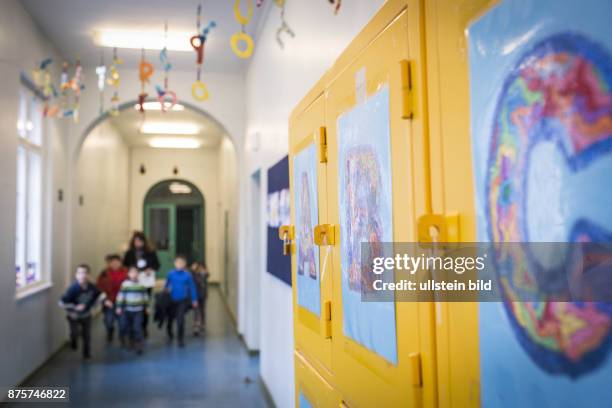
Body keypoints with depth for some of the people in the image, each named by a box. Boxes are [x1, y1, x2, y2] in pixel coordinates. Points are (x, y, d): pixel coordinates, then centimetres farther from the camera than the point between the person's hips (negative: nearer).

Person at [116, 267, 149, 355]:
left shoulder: (141, 284, 2)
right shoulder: (125, 284, -5)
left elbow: (145, 296, 11)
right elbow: (121, 296, -5)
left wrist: (146, 307, 13)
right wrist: (119, 307, -7)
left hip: (138, 310, 0)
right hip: (127, 310, 0)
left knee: (137, 328, -5)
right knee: (125, 327, 10)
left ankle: (139, 345, 0)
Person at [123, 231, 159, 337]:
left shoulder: (150, 253, 1)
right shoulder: (129, 253, 2)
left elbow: (157, 264, 7)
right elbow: (124, 266, 5)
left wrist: (151, 269, -11)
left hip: (147, 282, 0)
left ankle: (144, 327, 20)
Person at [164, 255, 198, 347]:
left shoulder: (187, 275, -10)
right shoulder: (170, 274, -7)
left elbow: (192, 288, -3)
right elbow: (166, 286, 6)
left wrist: (194, 300, -1)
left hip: (183, 301, -2)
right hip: (172, 300, 2)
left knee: (180, 320, -8)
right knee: (170, 319, 13)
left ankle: (181, 340, 9)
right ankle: (170, 336, 40)